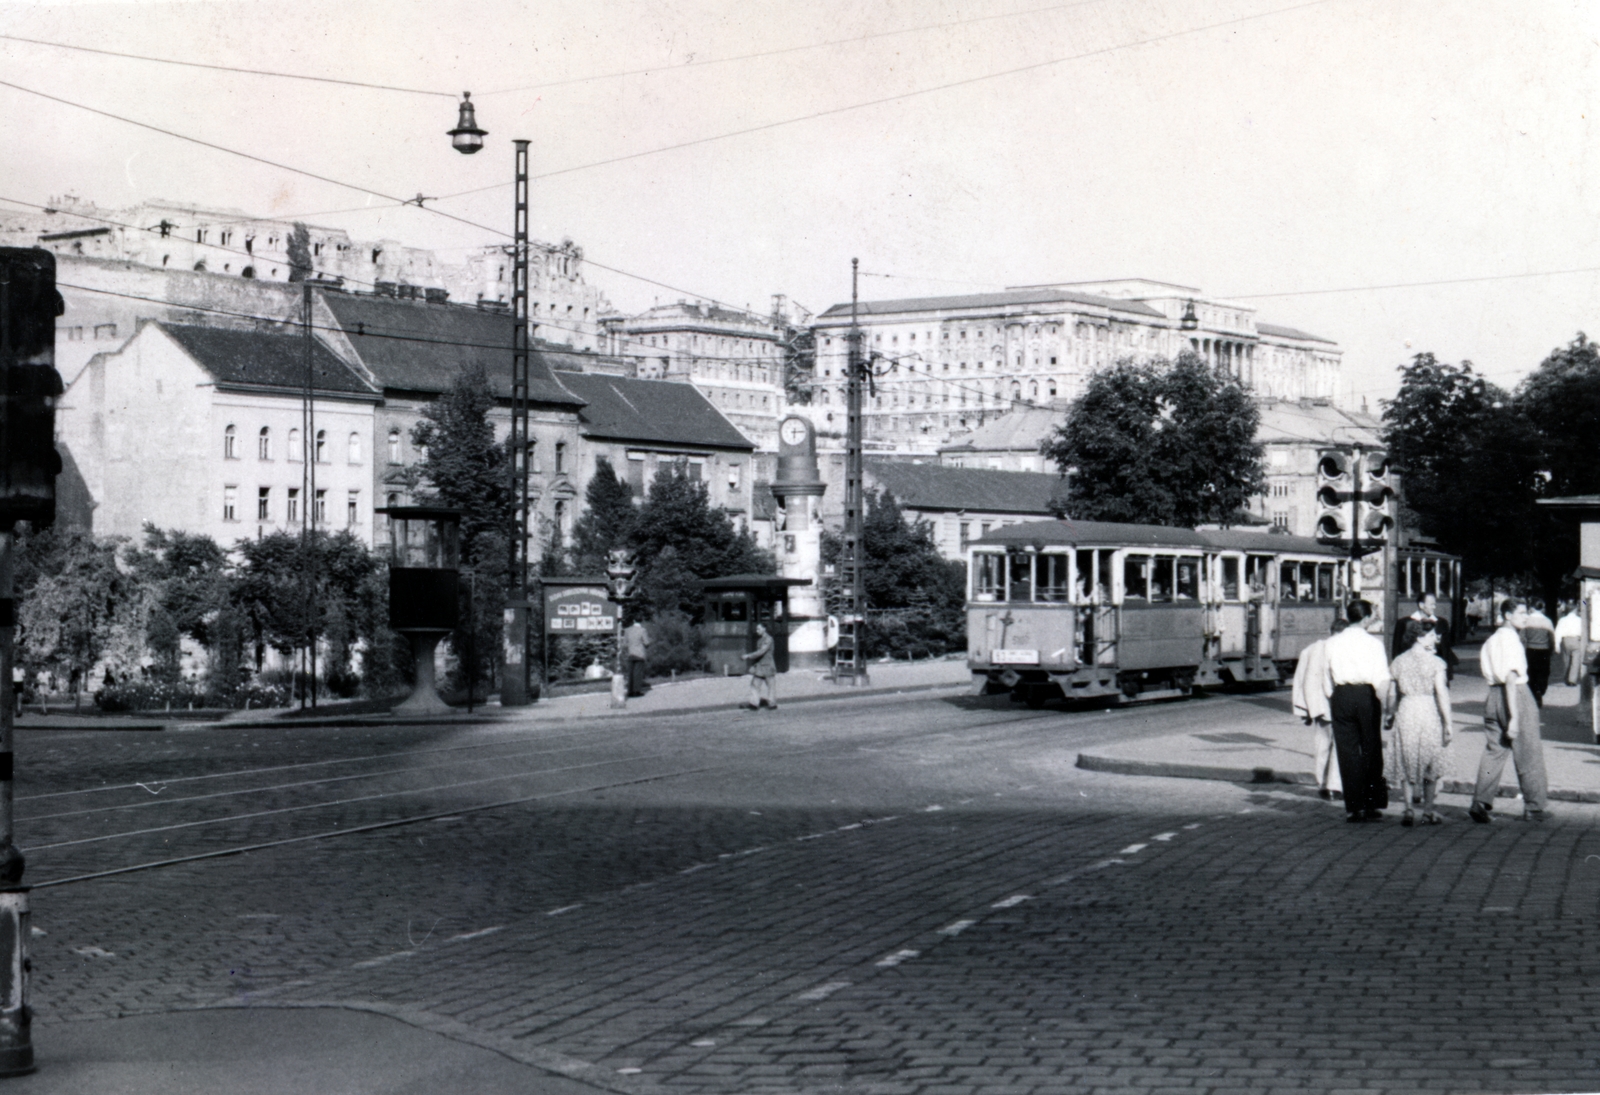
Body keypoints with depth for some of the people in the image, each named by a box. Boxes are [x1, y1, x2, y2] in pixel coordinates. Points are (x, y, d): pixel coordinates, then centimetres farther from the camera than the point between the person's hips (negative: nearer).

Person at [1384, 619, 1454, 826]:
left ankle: (1408, 810, 1)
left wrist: (1392, 715, 22)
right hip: (1429, 713, -3)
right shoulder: (1435, 662, -6)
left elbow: (1392, 696, 6)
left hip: (1405, 713, 3)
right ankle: (1428, 810, 14)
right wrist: (1448, 723, -8)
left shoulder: (1398, 662, 5)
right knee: (1431, 765, 11)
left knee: (1406, 764, 9)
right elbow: (1442, 694, -10)